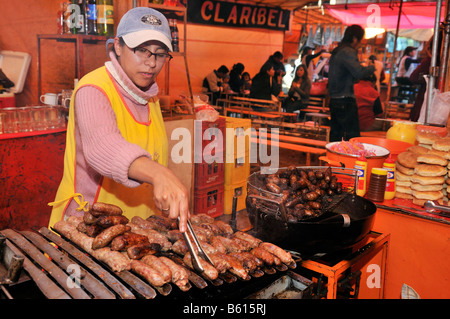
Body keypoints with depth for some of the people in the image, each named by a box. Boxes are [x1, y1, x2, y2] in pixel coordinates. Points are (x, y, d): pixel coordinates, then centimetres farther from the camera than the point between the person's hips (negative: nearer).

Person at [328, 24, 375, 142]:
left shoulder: (336, 52, 17)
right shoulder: (348, 52, -12)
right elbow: (359, 72, -24)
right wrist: (372, 67, -6)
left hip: (334, 100, 10)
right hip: (345, 101, -9)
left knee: (335, 134, 12)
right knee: (353, 137, -9)